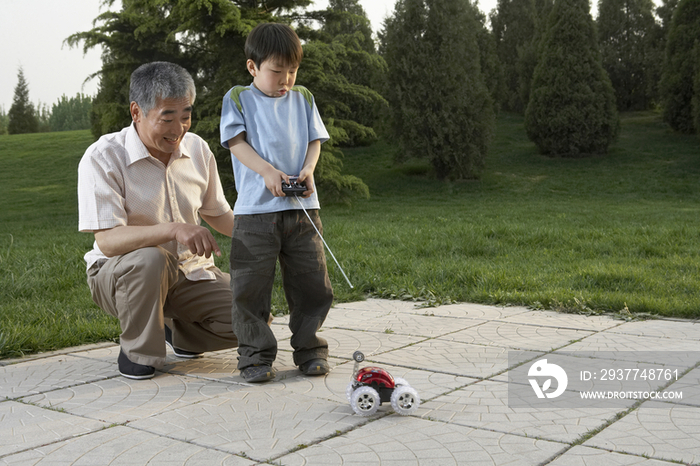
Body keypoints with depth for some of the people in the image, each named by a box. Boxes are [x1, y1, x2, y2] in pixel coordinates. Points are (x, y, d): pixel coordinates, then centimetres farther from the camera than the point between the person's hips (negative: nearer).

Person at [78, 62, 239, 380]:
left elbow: (217, 214, 13)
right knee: (150, 258, -40)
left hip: (190, 271, 5)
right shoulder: (103, 157, -19)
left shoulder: (197, 149, -1)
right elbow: (107, 241, -29)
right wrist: (173, 229, -44)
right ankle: (136, 351, -12)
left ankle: (181, 332, 16)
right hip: (118, 273, -4)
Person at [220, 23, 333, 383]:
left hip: (302, 207, 3)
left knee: (312, 282, 4)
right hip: (256, 208, -3)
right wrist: (268, 171, -18)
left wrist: (308, 169, -7)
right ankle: (255, 354, 11)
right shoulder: (238, 98, 7)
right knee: (251, 285, -2)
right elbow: (236, 142, -3)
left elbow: (315, 140, 13)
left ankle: (309, 349, 18)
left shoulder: (303, 98, 16)